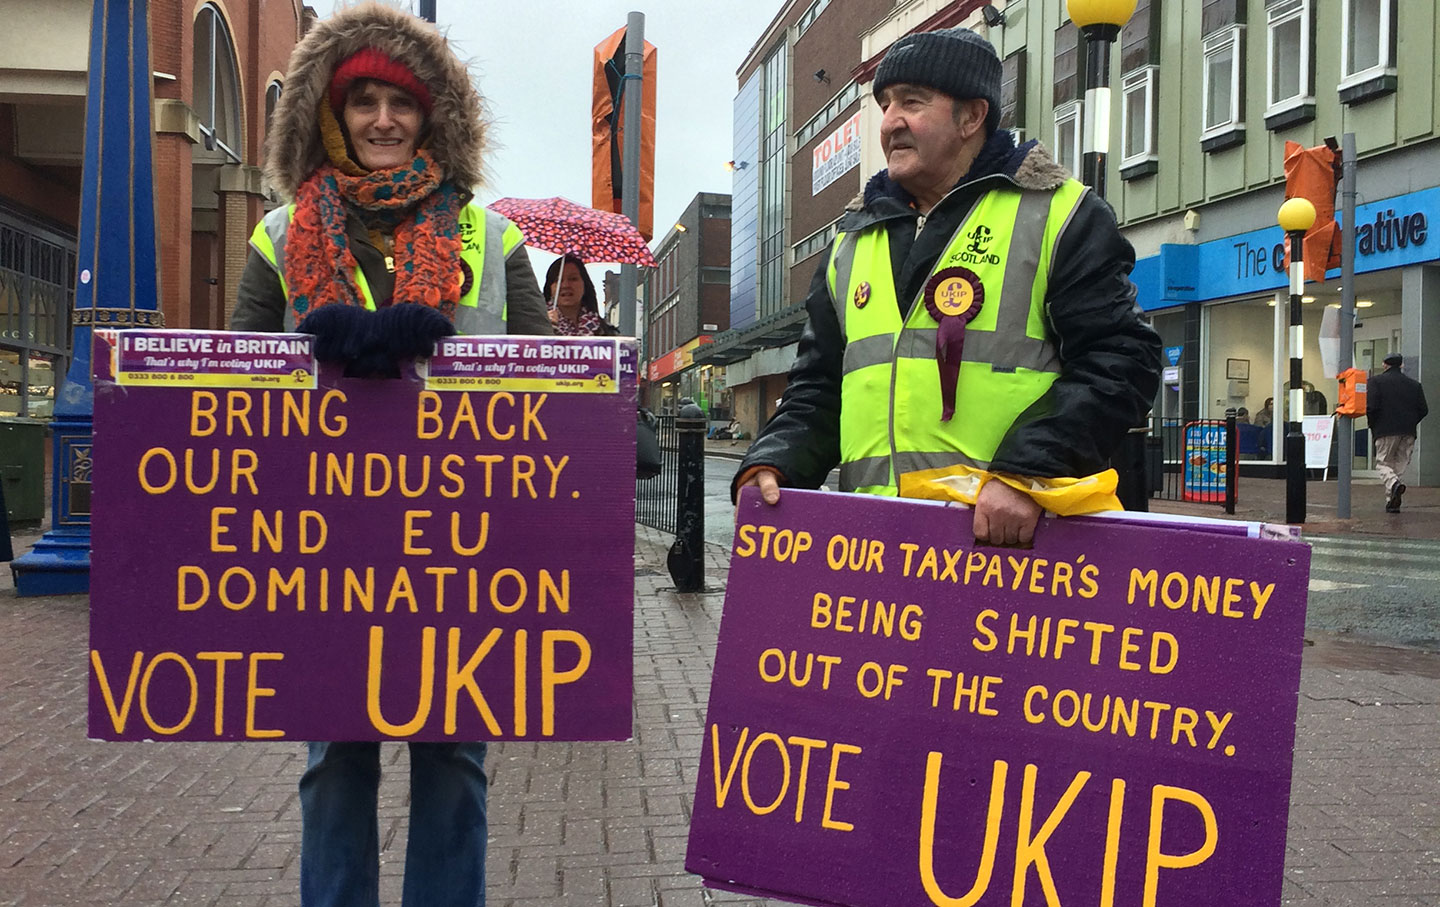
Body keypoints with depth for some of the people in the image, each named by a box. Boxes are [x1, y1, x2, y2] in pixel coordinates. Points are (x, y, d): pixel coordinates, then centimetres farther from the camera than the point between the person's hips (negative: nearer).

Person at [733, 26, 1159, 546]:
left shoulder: (1056, 215, 4)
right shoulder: (852, 242, 21)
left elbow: (1119, 363, -7)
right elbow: (817, 390, 23)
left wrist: (1026, 475, -19)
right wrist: (771, 465, 2)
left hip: (1015, 536, -5)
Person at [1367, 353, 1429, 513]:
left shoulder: (1376, 381, -1)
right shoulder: (1414, 384, 11)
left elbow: (1371, 407, -12)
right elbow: (1423, 410, 7)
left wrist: (1373, 427, 3)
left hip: (1386, 431, -4)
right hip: (1408, 433, 4)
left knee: (1383, 463, 4)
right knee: (1401, 465, 10)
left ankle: (1394, 483, -27)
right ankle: (1392, 502, 7)